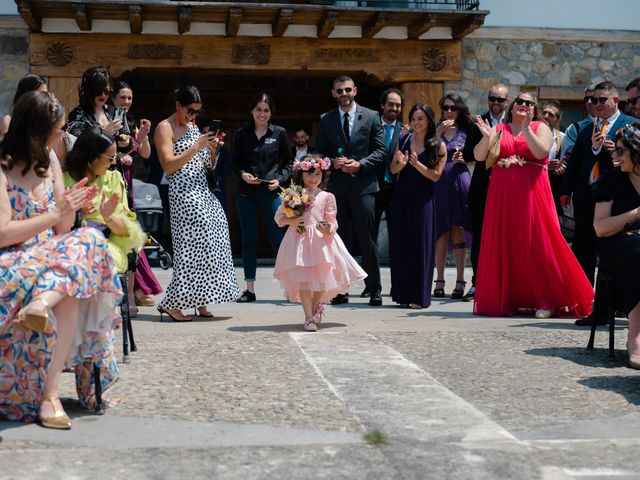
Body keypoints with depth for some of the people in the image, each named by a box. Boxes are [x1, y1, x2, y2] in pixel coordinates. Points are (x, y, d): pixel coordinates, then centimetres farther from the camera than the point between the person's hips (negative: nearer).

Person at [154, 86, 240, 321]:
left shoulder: (193, 126, 21)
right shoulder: (165, 128, -4)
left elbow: (208, 166, 23)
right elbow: (169, 165, -15)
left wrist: (212, 149, 3)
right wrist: (196, 147, -17)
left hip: (203, 192, 8)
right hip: (184, 193, -8)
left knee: (208, 244, 4)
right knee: (194, 245, -13)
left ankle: (199, 302, 10)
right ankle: (171, 302, -8)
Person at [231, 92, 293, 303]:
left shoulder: (279, 133, 3)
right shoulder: (242, 135, 5)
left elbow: (289, 162, 7)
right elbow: (235, 162, 10)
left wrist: (280, 180, -8)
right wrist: (242, 174, -10)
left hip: (271, 192, -2)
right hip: (246, 193, 2)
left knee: (277, 238, -4)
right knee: (248, 240, 5)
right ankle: (249, 288, 11)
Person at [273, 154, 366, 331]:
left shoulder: (326, 197, 3)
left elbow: (332, 222, 1)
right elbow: (279, 217, 8)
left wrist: (328, 230, -21)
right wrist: (291, 221, -11)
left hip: (321, 241, 1)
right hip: (299, 240, 0)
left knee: (322, 279, 2)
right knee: (303, 279, -8)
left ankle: (315, 306, 34)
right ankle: (309, 318, -2)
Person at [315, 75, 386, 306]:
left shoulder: (371, 117, 6)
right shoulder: (325, 120, 11)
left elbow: (381, 151, 2)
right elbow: (319, 154, 11)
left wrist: (360, 164, -12)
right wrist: (332, 163, -9)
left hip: (363, 185, -2)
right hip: (336, 187, 2)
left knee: (368, 239, -1)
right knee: (340, 239, 5)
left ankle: (374, 289, 6)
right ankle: (341, 289, 10)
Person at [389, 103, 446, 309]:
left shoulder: (438, 146, -2)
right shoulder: (403, 140, 7)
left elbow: (436, 175, -6)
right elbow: (393, 170, 8)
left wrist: (416, 163, -18)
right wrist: (401, 164, -13)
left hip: (422, 199, -3)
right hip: (401, 197, 3)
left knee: (421, 245, 0)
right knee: (400, 244, 4)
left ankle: (419, 296, 7)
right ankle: (403, 294, 14)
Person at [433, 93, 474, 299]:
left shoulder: (466, 130, 9)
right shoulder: (436, 130, 9)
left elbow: (474, 157, 13)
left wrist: (463, 158, -7)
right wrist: (439, 132, -10)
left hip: (459, 180, 0)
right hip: (439, 182, 1)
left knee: (458, 230, 0)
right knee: (441, 231, 2)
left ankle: (460, 281, 5)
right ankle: (439, 280, 7)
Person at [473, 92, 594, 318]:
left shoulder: (540, 128, 7)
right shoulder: (499, 129, 14)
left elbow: (542, 152, -12)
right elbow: (479, 156, 5)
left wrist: (526, 130, -18)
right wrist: (486, 138, -11)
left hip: (531, 193, -3)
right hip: (501, 195, 3)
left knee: (536, 243, -6)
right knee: (504, 245, 3)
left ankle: (547, 301, -1)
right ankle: (507, 298, 11)